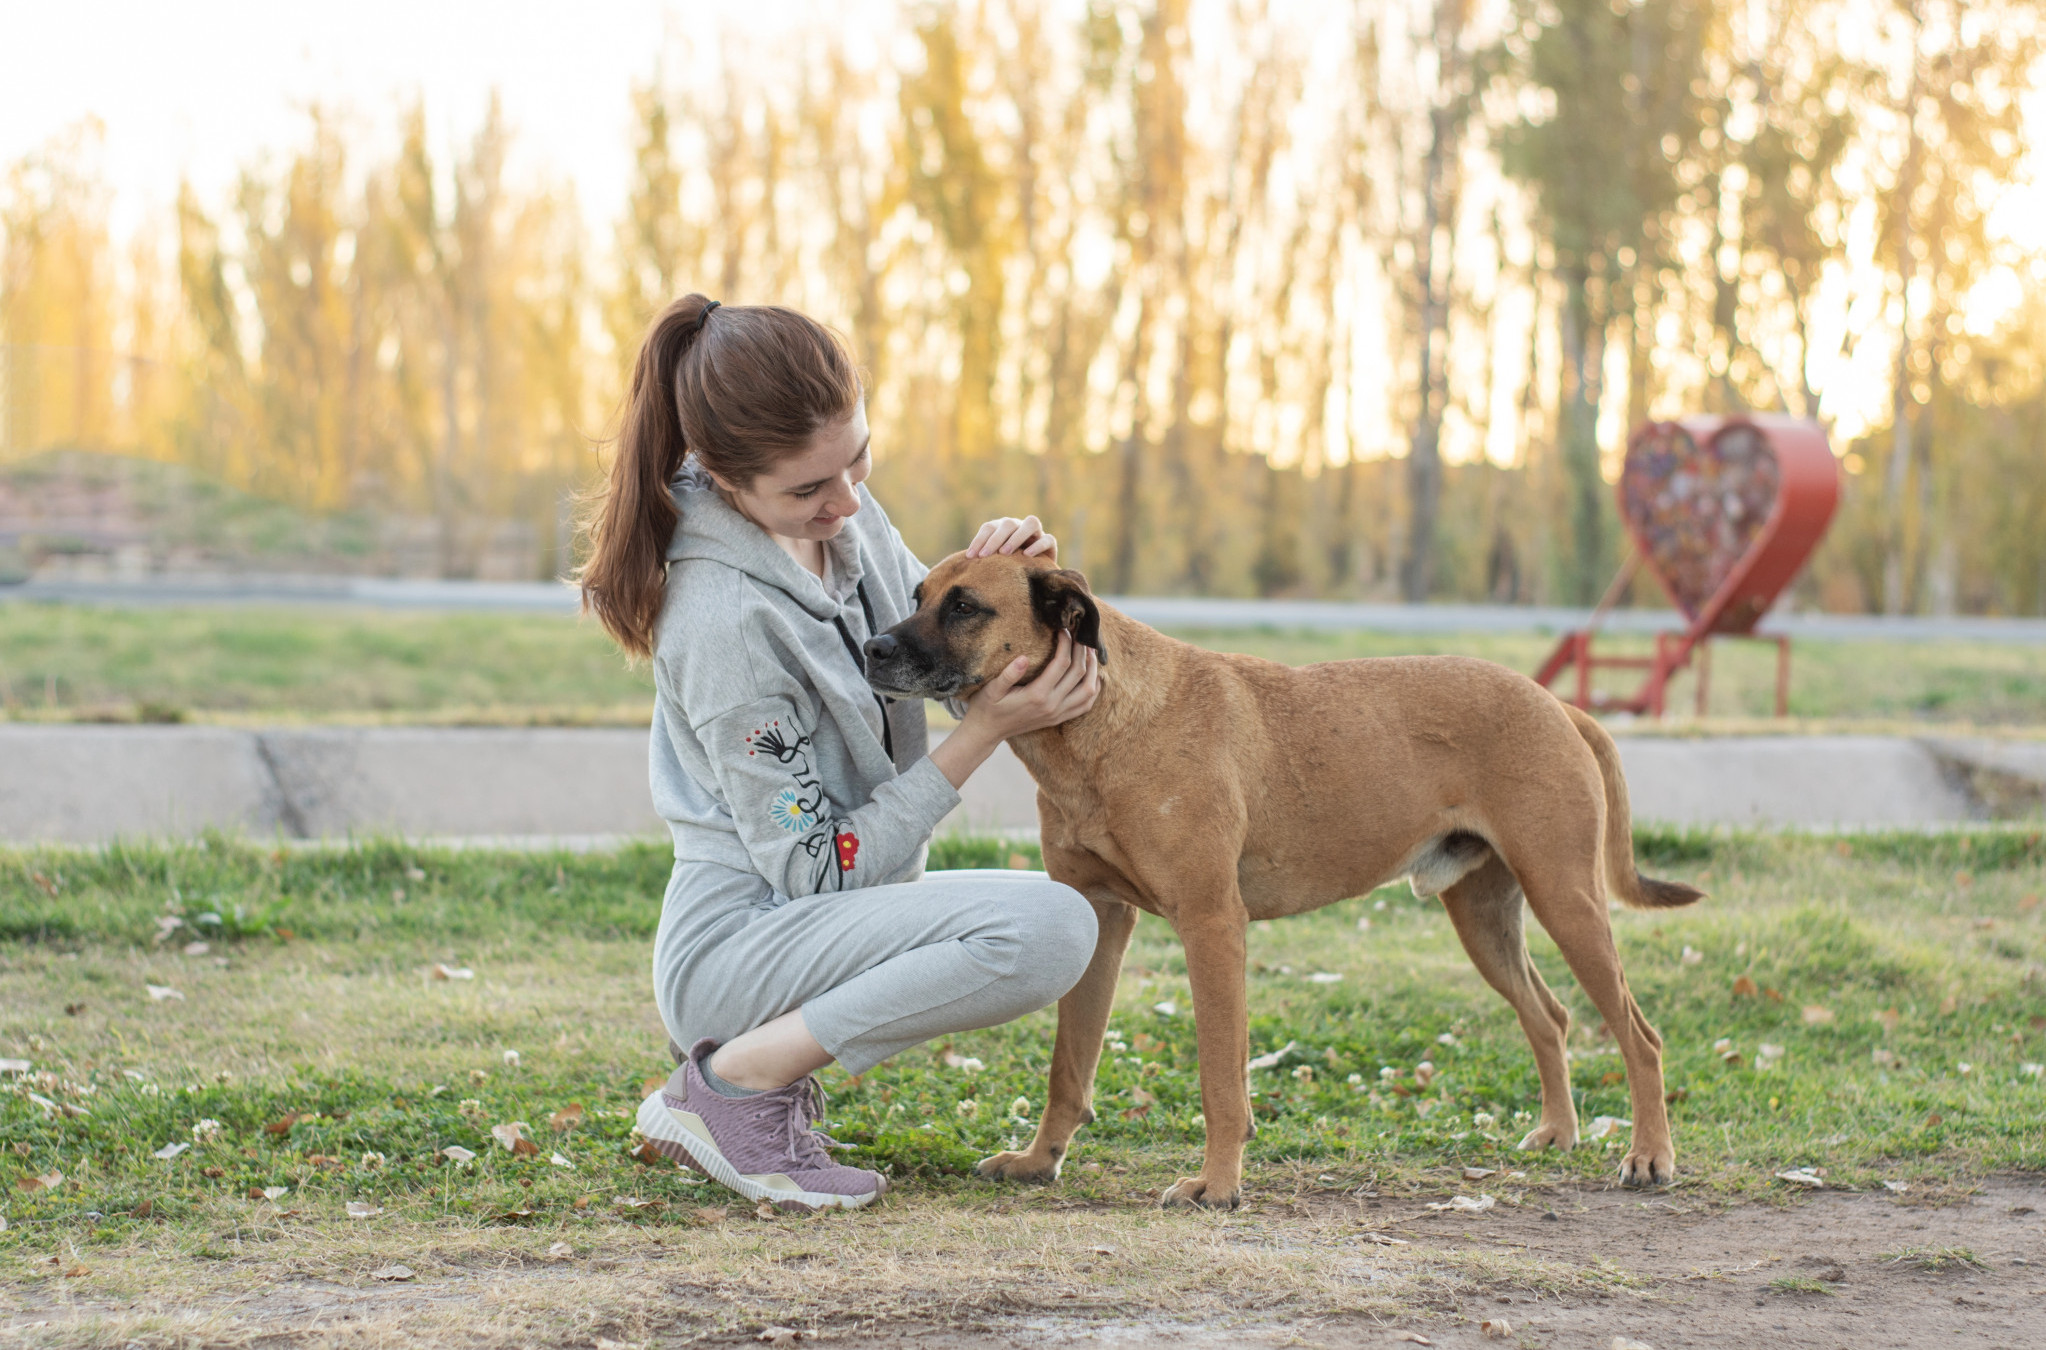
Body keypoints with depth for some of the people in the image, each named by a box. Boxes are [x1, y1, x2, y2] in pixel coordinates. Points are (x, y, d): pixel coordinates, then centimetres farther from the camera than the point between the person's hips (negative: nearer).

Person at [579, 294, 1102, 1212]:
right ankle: (738, 1081, -12)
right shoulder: (727, 621, -25)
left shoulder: (840, 513, 0)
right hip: (740, 947, -9)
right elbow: (818, 870, -20)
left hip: (831, 921, 9)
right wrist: (985, 731, -21)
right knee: (1051, 928, -27)